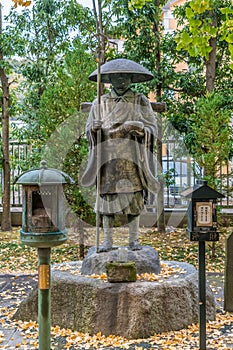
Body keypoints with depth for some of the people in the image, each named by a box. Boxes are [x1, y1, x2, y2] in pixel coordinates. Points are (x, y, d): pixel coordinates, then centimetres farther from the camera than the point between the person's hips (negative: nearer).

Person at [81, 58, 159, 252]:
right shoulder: (101, 102, 10)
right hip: (108, 158, 1)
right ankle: (108, 240, 9)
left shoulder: (141, 101, 6)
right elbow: (89, 129, 11)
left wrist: (138, 128, -18)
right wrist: (94, 128, -12)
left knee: (134, 197, 0)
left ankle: (133, 239, 11)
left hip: (132, 158, -1)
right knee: (107, 197, 0)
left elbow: (152, 128, 2)